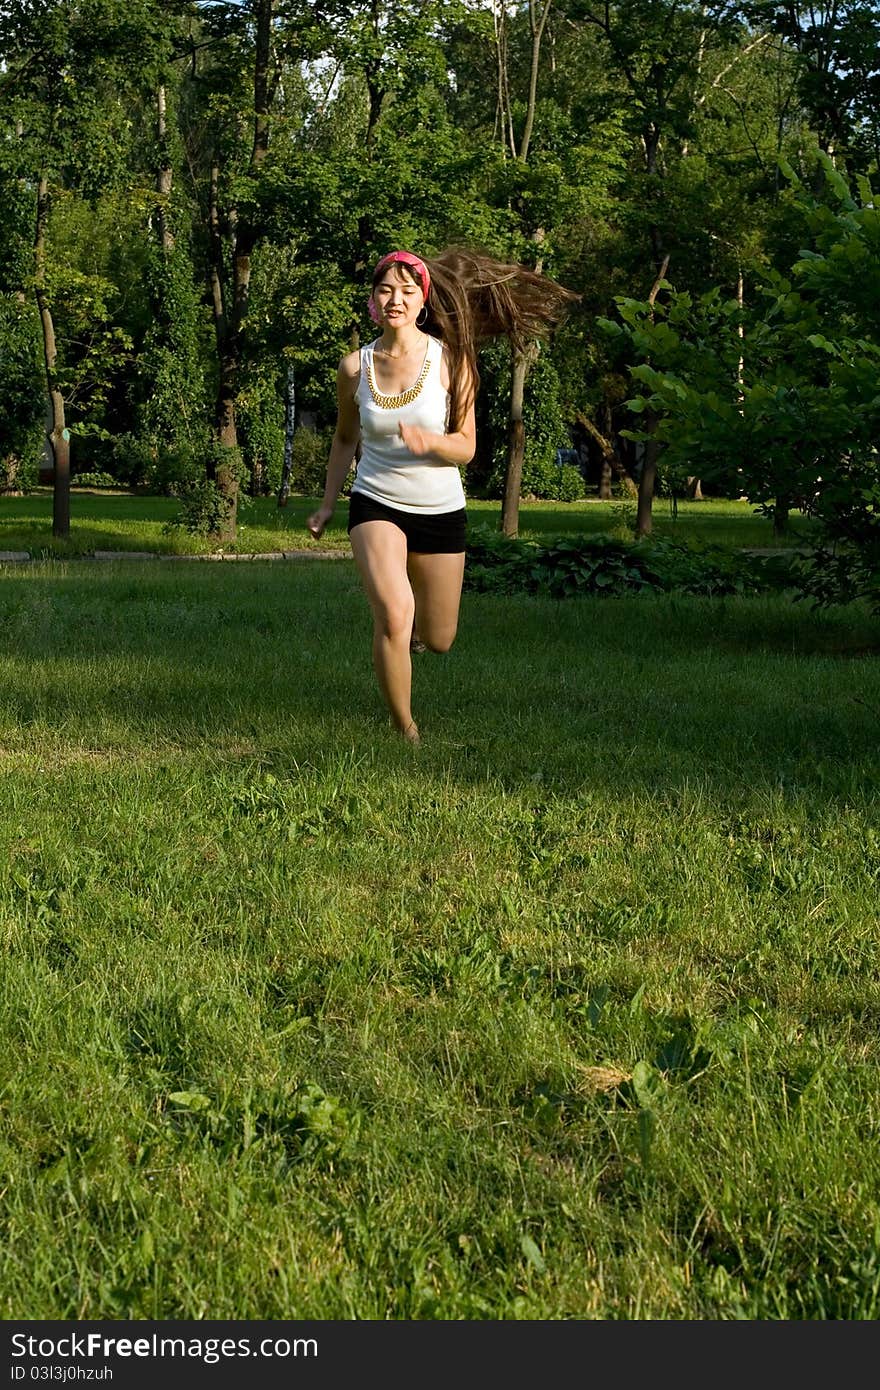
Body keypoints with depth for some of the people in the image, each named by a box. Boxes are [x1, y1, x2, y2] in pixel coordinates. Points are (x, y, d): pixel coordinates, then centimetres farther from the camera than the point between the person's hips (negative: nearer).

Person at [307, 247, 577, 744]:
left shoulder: (450, 361, -8)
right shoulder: (355, 366, -3)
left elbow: (467, 446, -8)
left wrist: (427, 441, -28)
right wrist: (328, 503, 12)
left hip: (441, 510, 1)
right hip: (376, 504, -1)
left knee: (439, 641, 11)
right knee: (394, 616, -25)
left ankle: (415, 624, 50)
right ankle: (406, 732, -9)